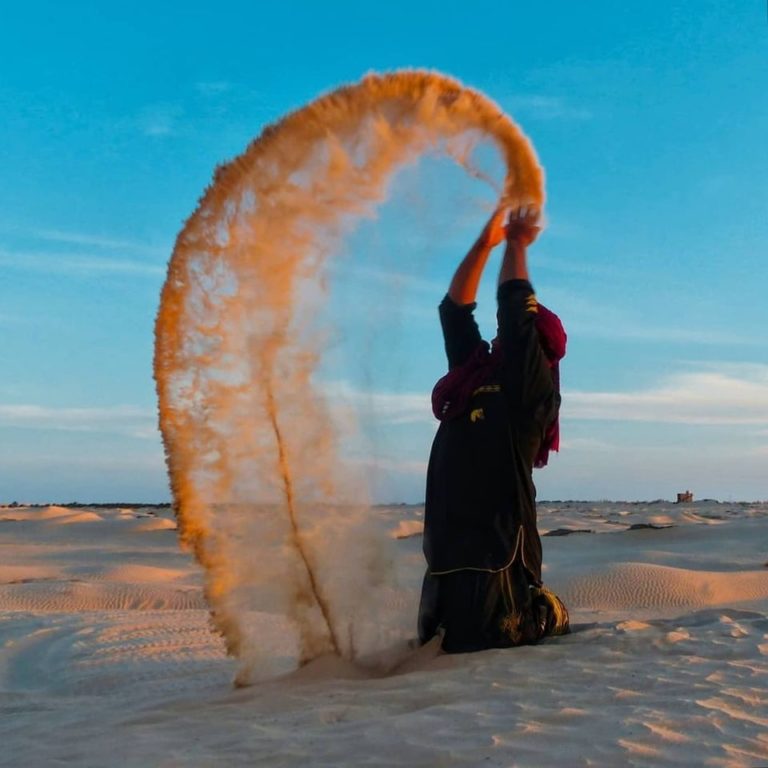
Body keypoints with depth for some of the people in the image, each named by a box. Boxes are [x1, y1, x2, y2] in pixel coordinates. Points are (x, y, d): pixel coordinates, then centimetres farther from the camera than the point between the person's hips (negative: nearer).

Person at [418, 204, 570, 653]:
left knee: (475, 652, -5)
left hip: (499, 550, -8)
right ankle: (532, 610, 33)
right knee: (435, 644, 15)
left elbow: (515, 307, -8)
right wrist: (486, 243, 14)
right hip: (448, 547, 8)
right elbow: (455, 311, 16)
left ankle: (545, 619, 20)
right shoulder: (474, 376, 15)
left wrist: (516, 245, 5)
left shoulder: (533, 391, -5)